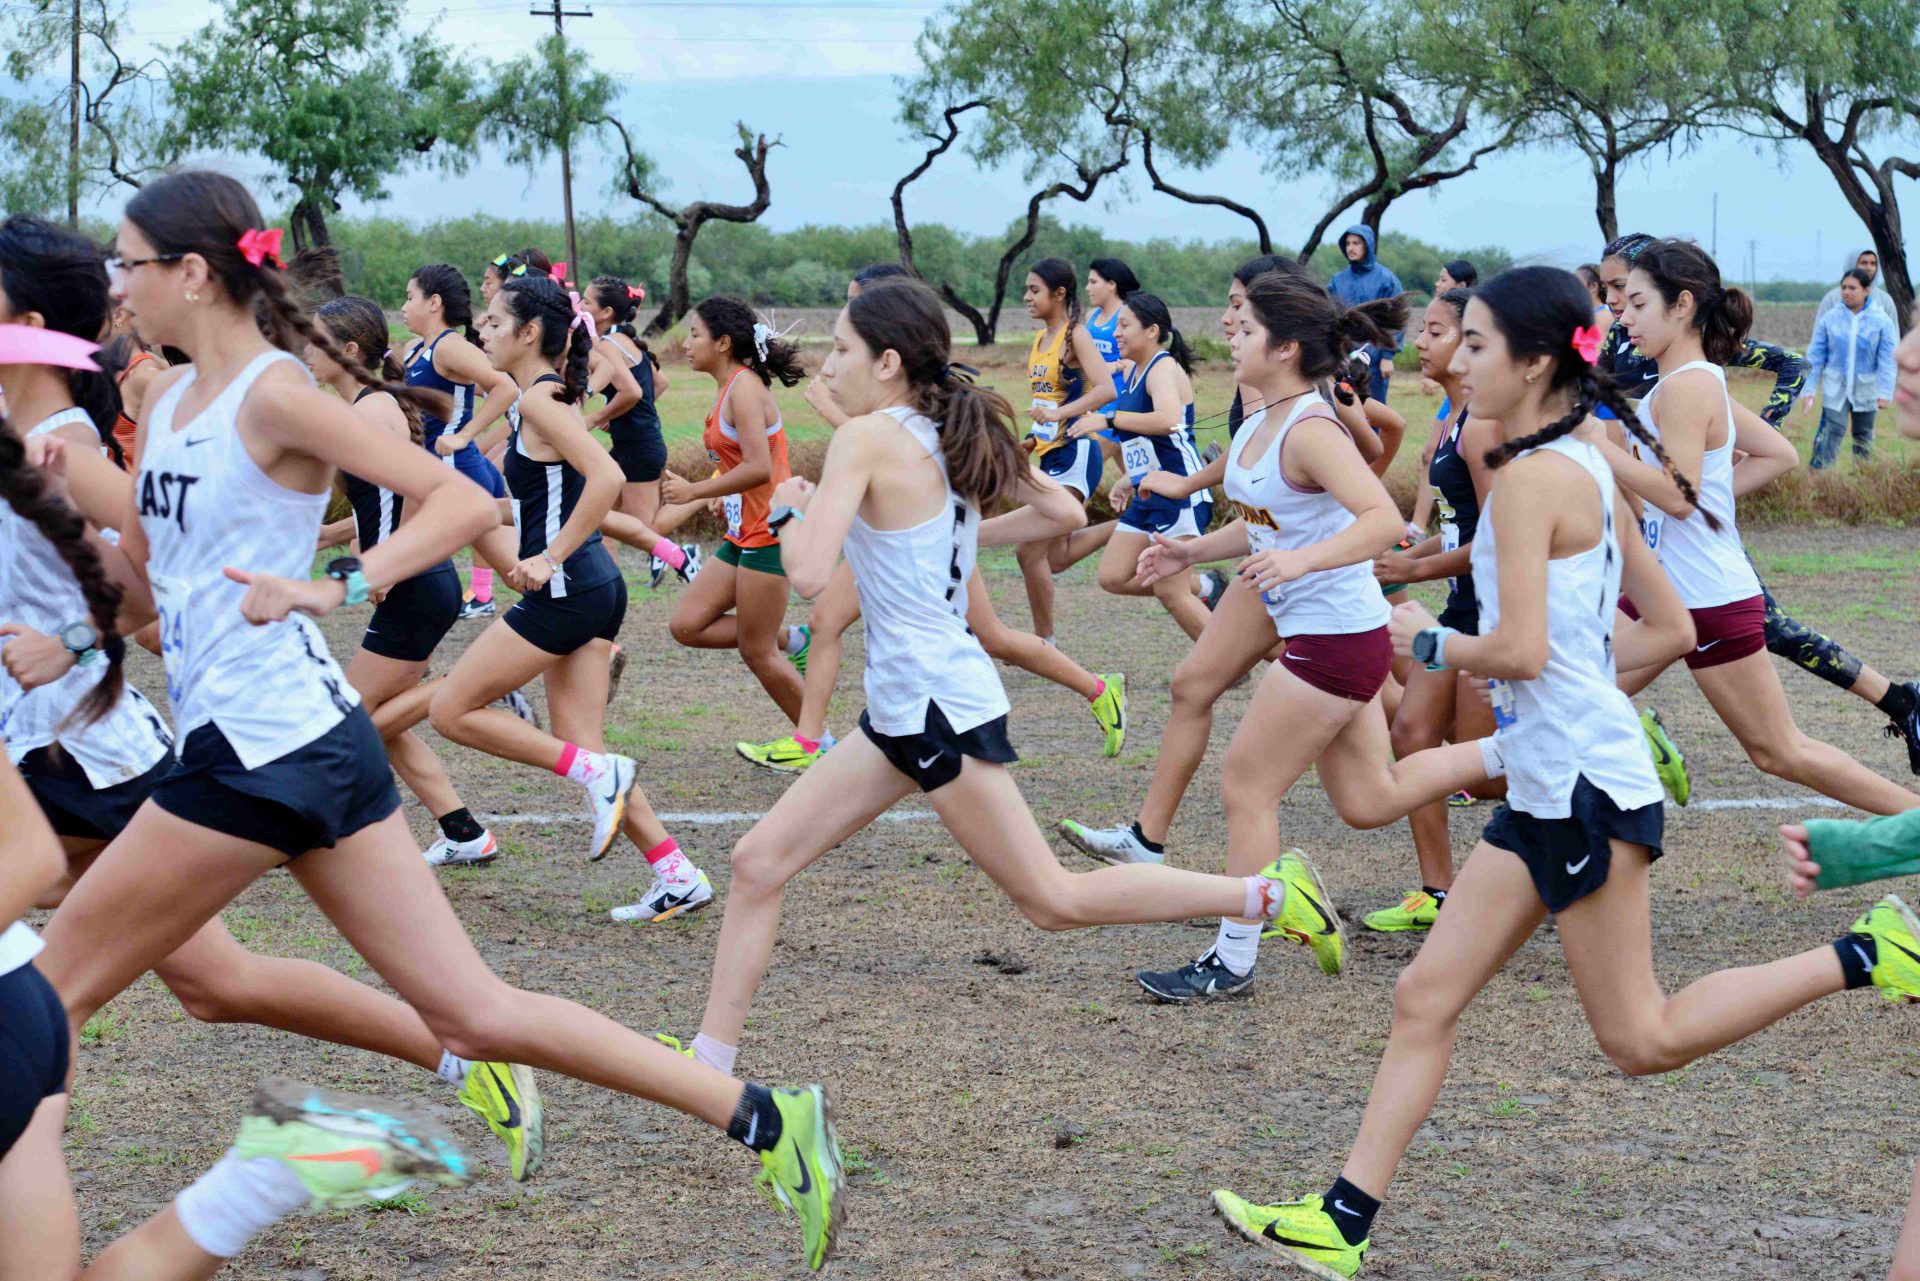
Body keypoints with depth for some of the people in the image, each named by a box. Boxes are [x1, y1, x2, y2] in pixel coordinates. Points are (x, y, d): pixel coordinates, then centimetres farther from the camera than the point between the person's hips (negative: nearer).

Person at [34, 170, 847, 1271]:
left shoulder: (271, 394, -10)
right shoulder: (171, 400, 15)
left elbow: (465, 501, -18)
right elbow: (135, 559, 26)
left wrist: (336, 589, -28)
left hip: (269, 750, -9)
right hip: (238, 739, 9)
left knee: (52, 991, 3)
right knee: (475, 1015, 6)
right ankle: (765, 1119, 5)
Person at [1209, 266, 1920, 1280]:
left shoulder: (1531, 477, -16)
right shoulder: (1586, 469, 12)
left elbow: (1520, 650, -24)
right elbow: (1671, 630, 17)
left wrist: (1430, 643, -7)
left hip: (1586, 786, -10)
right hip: (1545, 789, 10)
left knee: (1639, 1039, 0)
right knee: (1425, 997, 7)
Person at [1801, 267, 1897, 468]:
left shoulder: (1881, 321, -7)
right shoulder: (1829, 319, -5)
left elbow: (1887, 361, -6)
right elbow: (1815, 356, -1)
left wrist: (1885, 393, -13)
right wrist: (1809, 389, -5)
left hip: (1865, 391, 1)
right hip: (1835, 389, -1)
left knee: (1863, 437, 15)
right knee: (1830, 436, -12)